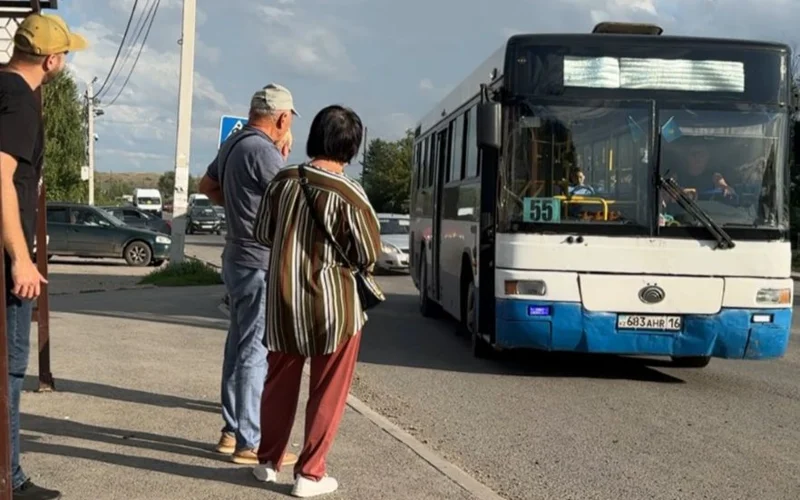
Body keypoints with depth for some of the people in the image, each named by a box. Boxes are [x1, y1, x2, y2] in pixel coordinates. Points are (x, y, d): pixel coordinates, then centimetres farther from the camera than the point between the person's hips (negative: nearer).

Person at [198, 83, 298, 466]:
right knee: (257, 351, -5)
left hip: (237, 258, 10)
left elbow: (206, 185, 26)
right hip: (261, 262, -10)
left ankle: (232, 430, 23)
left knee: (239, 345, 15)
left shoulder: (232, 144, 11)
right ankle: (250, 442, 0)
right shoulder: (264, 151, -18)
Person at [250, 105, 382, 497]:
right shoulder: (349, 194, -17)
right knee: (327, 392, 9)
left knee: (279, 384, 19)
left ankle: (268, 461, 30)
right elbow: (369, 256, -10)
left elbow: (263, 234, 6)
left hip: (283, 299, 4)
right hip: (332, 302, -4)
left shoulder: (283, 181, -4)